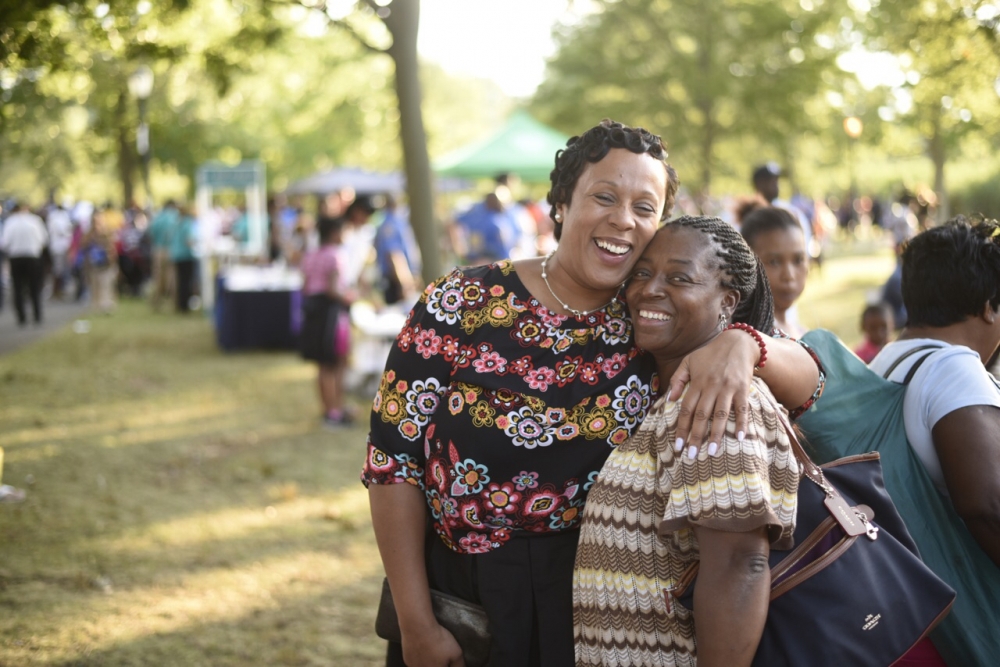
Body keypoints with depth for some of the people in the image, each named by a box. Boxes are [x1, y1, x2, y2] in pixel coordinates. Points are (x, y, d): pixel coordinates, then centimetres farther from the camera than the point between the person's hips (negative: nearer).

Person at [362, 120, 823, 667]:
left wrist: (740, 345, -30)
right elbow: (393, 456, -9)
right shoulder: (460, 305, -11)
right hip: (457, 595, -2)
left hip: (592, 611, 2)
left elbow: (806, 376, -7)